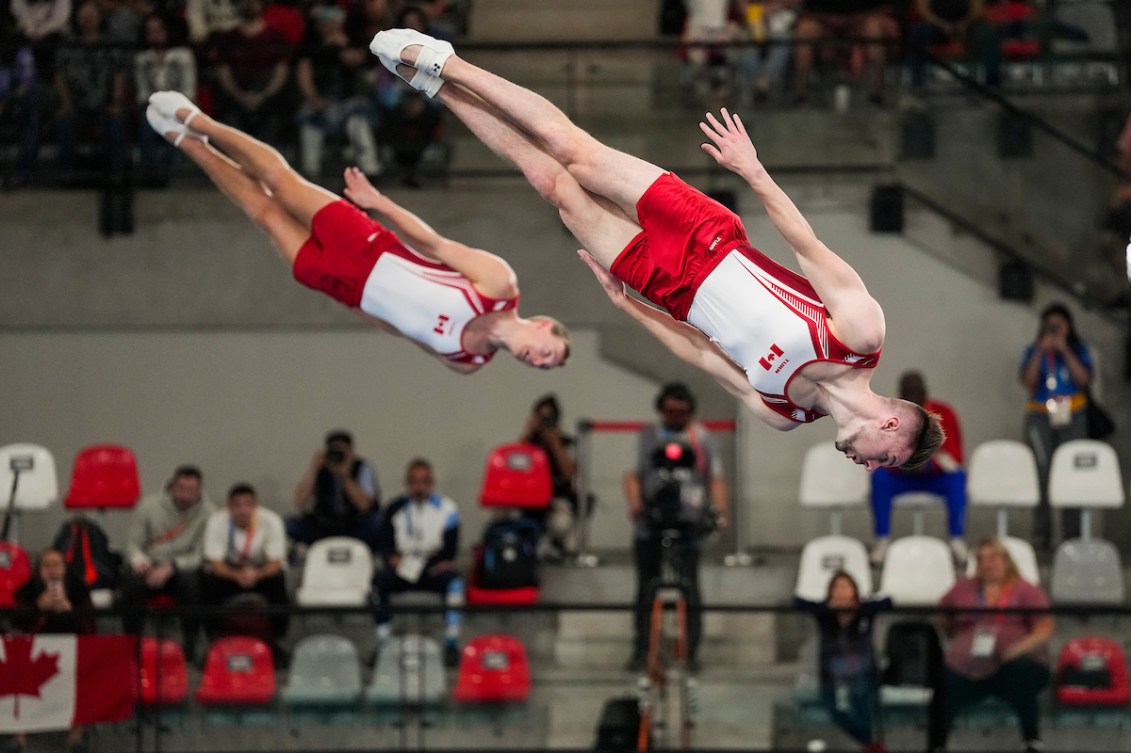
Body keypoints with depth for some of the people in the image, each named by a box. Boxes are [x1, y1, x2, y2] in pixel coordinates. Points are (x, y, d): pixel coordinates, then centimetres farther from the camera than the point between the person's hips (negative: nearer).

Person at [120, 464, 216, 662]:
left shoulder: (207, 511, -7)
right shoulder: (149, 506, -2)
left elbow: (202, 555, -10)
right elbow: (133, 542, 2)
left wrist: (171, 567, -23)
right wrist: (139, 559, -23)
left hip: (183, 567, -1)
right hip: (150, 565, 1)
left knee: (192, 582, -35)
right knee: (132, 583, -32)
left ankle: (190, 646, -21)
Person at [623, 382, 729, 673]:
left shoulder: (704, 439, 11)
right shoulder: (647, 437, 13)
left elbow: (716, 479, 7)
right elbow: (633, 475, 4)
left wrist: (719, 509, -10)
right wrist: (634, 504, -15)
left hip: (688, 520, -1)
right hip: (651, 519, 1)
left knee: (690, 584, -10)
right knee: (646, 587, 3)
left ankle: (692, 651, -7)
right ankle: (640, 648, 8)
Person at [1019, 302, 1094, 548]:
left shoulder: (1080, 350, 9)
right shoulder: (1033, 351, 10)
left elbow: (1083, 379, -6)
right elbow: (1028, 381, -4)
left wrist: (1065, 351, -9)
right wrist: (1040, 352, -9)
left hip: (1072, 416, 0)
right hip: (1040, 416, 0)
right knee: (1041, 472, -10)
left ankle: (1072, 531, -4)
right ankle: (1041, 532, -8)